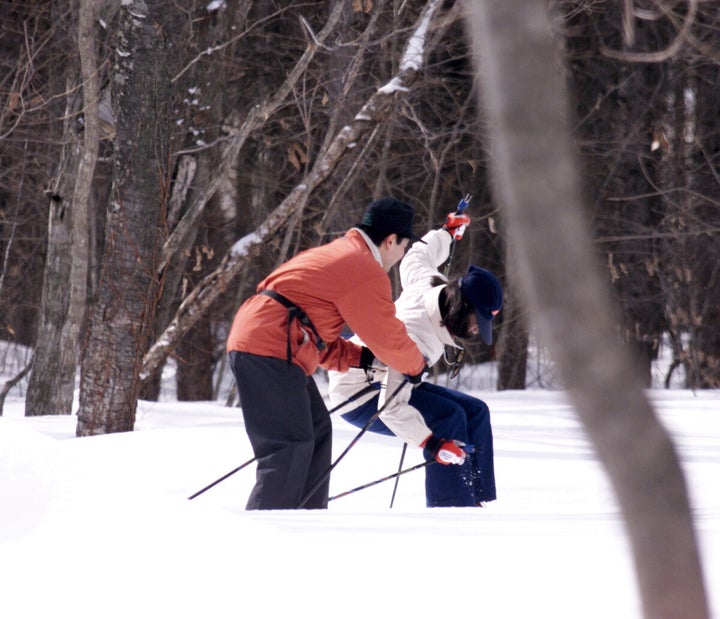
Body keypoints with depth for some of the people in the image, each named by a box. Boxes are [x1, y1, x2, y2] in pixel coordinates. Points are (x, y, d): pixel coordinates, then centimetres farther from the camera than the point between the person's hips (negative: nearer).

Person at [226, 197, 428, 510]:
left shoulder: (338, 253, 25)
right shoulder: (365, 270, -8)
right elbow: (388, 337, -2)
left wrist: (358, 357, 18)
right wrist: (416, 365, 17)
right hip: (270, 354, -11)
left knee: (316, 429, 17)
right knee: (291, 447, -12)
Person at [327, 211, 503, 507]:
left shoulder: (431, 284, -12)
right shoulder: (416, 336, -35)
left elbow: (414, 259, 15)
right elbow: (392, 408, -39)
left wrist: (448, 232, 31)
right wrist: (432, 444, -47)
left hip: (386, 382, 10)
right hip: (358, 395, -10)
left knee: (475, 412, 1)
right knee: (447, 416, -28)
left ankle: (476, 500, -2)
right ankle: (450, 506, -25)